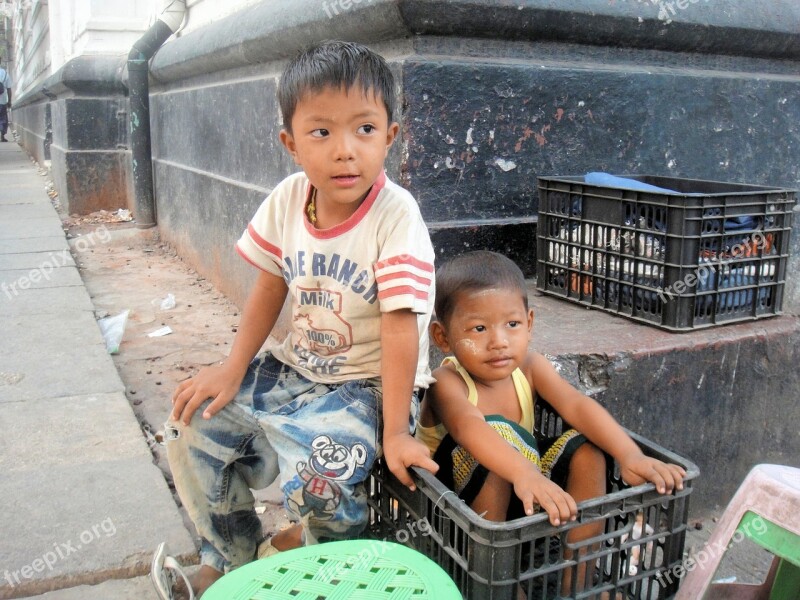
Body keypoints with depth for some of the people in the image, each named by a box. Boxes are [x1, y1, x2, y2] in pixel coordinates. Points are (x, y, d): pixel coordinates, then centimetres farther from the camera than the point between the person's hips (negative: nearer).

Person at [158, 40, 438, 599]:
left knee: (319, 471, -29)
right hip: (295, 367, 6)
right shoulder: (287, 200, -6)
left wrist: (395, 432, -25)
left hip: (369, 384, -6)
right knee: (193, 427, 0)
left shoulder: (396, 217, -22)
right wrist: (234, 367, -1)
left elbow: (400, 326, -25)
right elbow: (270, 287, 6)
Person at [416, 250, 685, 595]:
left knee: (587, 448, -13)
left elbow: (576, 405, -20)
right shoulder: (447, 383, -23)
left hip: (518, 496, 6)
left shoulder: (529, 367, -4)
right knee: (499, 430, -31)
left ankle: (575, 581, -9)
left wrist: (630, 454, -36)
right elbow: (467, 424, -44)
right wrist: (525, 473, -63)